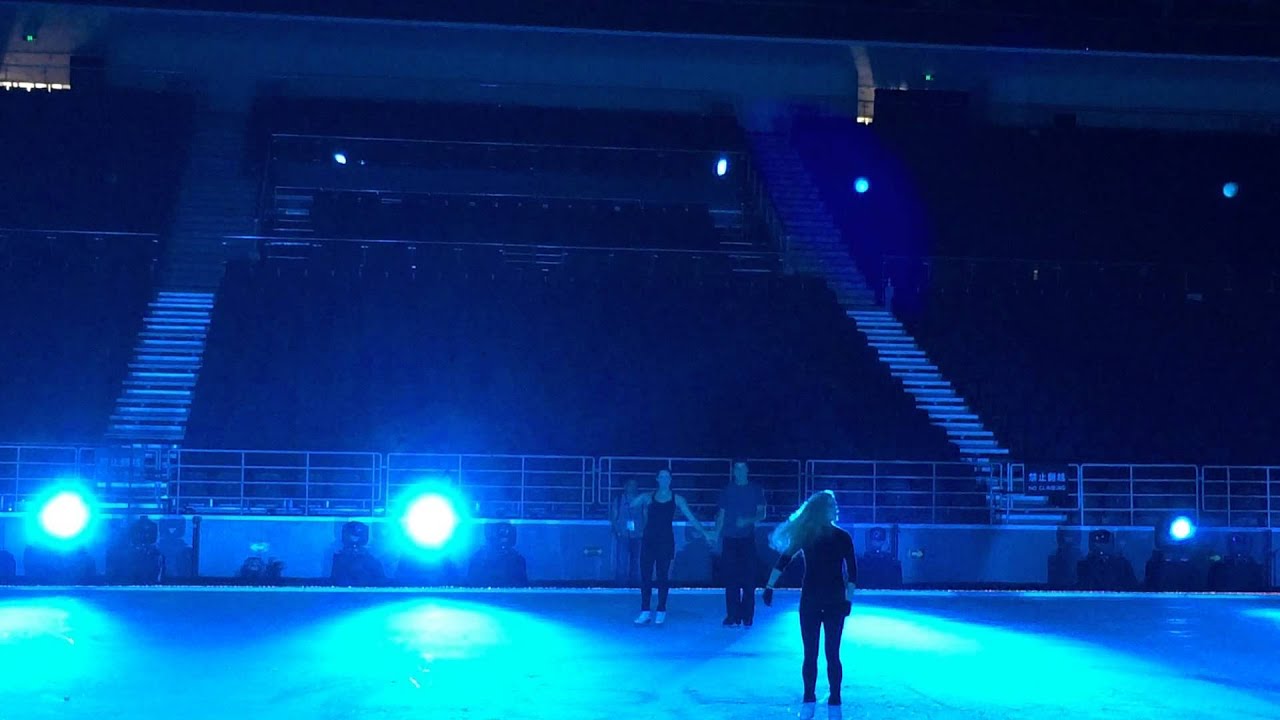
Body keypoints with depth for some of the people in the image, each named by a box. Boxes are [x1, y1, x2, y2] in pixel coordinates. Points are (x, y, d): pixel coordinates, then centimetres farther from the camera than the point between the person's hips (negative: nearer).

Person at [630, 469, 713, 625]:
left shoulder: (676, 499, 6)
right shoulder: (648, 497, 7)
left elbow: (691, 518, 5)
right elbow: (630, 505, -4)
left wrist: (705, 533, -2)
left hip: (666, 541, -1)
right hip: (649, 540, 1)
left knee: (663, 576, 0)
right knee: (645, 575, -3)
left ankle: (661, 612, 8)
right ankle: (645, 612, 2)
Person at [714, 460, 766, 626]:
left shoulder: (756, 490, 5)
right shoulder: (727, 490, 9)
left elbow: (761, 514, 1)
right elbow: (721, 515, 11)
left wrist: (748, 520, -18)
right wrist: (716, 536, 5)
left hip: (747, 539, -1)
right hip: (729, 539, 2)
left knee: (748, 580, -5)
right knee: (730, 580, -1)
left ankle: (747, 616, -1)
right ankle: (732, 615, 3)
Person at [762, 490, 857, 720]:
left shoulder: (842, 537, -2)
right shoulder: (805, 535, -1)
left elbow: (851, 571, -1)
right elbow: (783, 560, 2)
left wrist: (848, 599, -8)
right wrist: (769, 587, -2)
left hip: (834, 602, -1)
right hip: (810, 601, 1)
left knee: (832, 654, -2)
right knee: (810, 654, 3)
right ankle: (808, 701, 12)